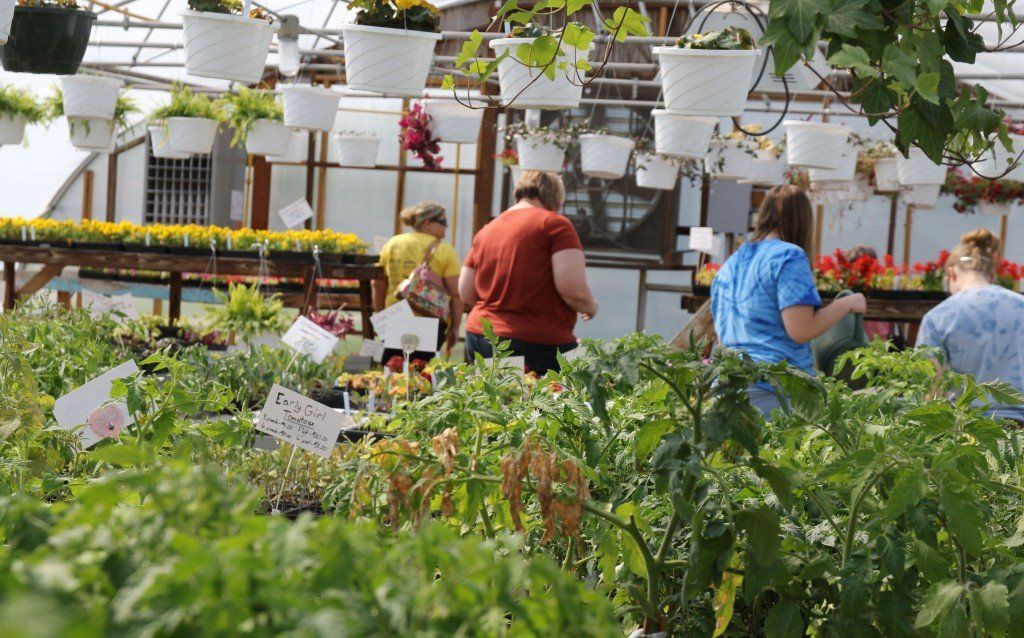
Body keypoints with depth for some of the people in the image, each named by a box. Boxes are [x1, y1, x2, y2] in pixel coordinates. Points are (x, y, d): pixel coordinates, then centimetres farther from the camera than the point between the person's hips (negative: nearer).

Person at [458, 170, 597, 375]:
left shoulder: (485, 231, 13)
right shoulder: (555, 224, -4)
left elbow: (465, 293, 16)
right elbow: (573, 289, -13)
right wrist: (590, 307, 7)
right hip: (539, 343, -6)